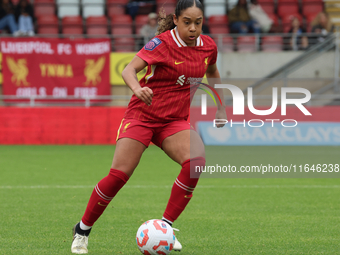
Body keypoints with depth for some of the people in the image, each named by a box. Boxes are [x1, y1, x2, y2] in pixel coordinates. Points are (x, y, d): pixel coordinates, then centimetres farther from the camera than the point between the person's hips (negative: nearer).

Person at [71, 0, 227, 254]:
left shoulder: (208, 46, 1)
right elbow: (129, 69, -26)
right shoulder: (162, 43, -15)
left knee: (196, 161, -24)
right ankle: (82, 230, 8)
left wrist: (221, 107, 20)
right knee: (119, 175, -13)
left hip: (175, 120, 4)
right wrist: (137, 88, -47)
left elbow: (212, 73, 24)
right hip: (142, 115, -4)